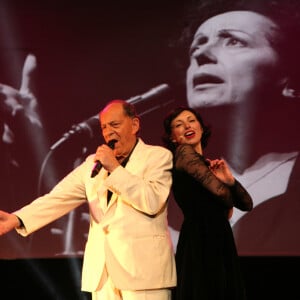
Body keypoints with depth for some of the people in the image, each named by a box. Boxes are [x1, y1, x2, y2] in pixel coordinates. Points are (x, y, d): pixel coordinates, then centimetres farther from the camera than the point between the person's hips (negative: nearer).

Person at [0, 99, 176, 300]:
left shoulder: (158, 156, 3)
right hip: (102, 271, 5)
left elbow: (152, 201, -13)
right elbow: (61, 196, 6)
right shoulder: (94, 163, 17)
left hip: (143, 267, -4)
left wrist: (115, 168, -11)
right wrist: (18, 219, -10)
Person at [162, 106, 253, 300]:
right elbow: (220, 191, -13)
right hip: (200, 241, -8)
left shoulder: (209, 165, 20)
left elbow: (247, 204, 13)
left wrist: (230, 180, -5)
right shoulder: (183, 152, -3)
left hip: (220, 241, 8)